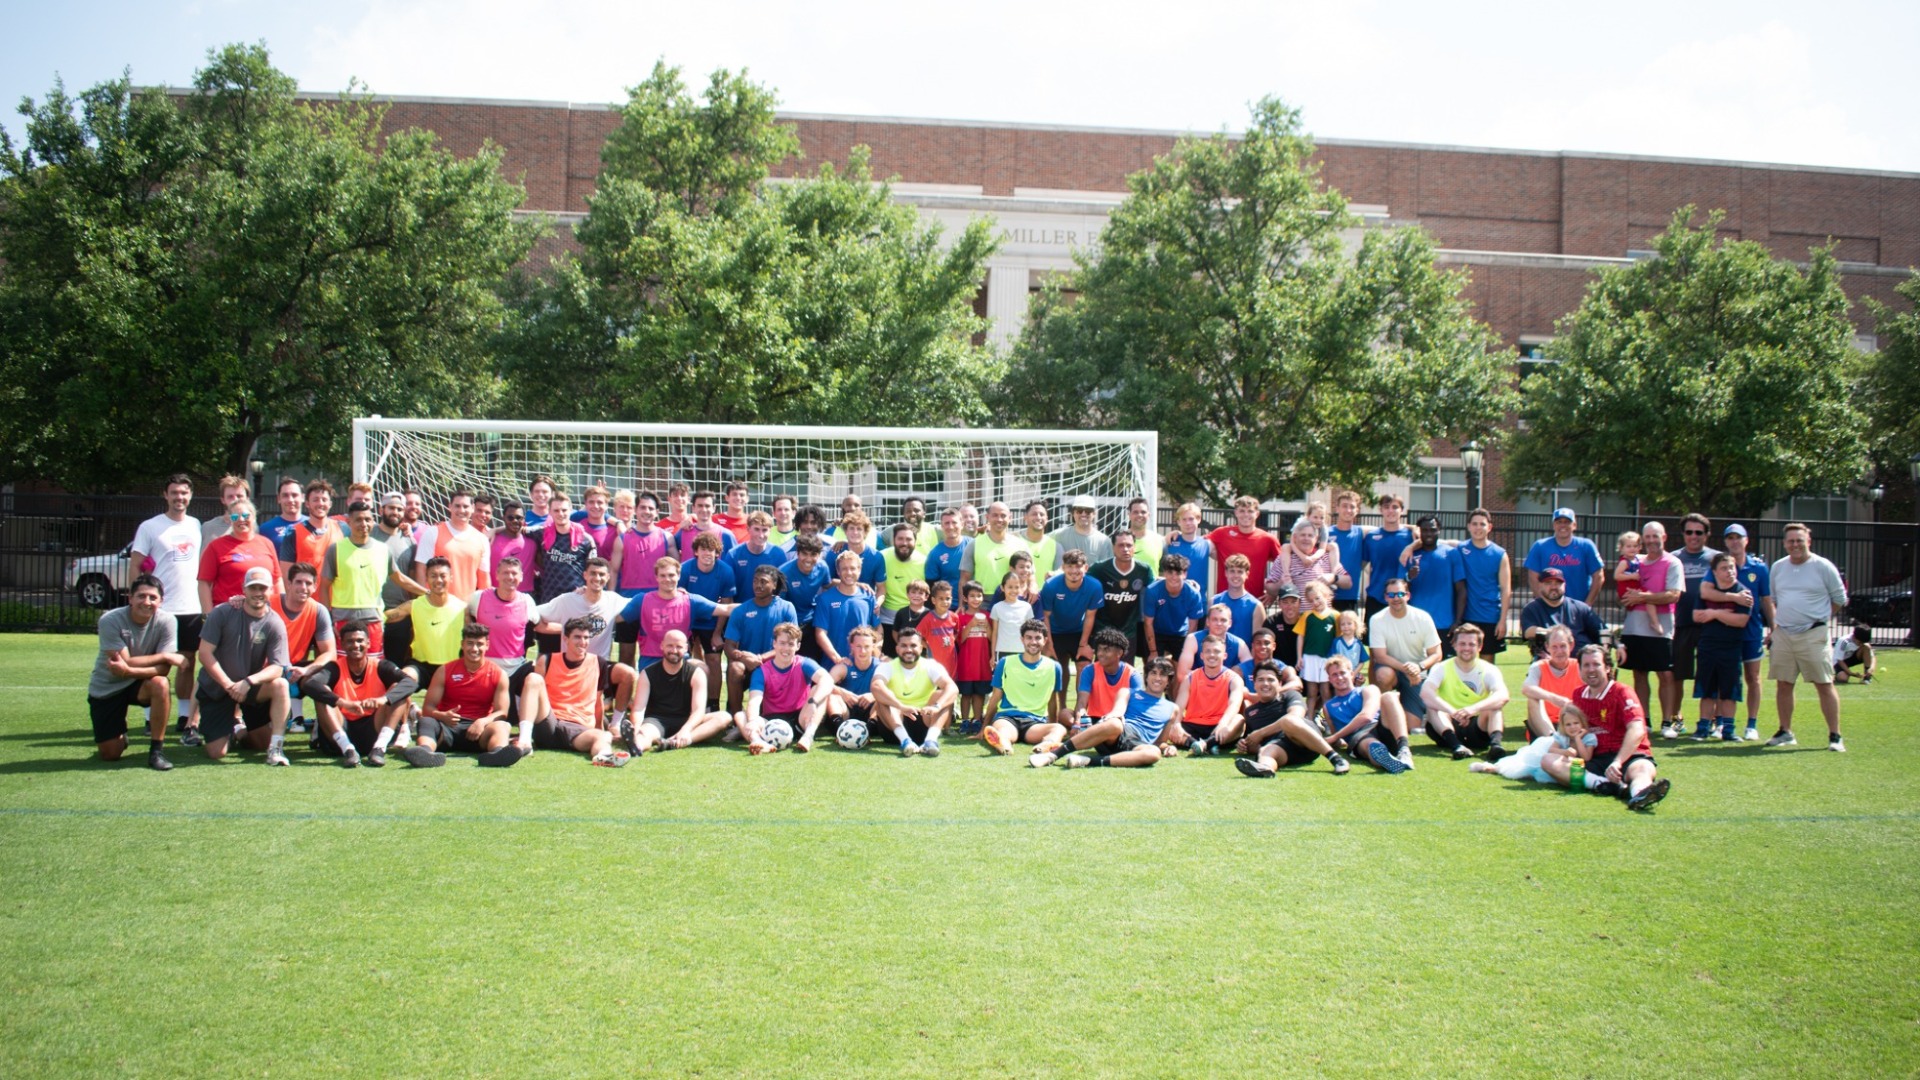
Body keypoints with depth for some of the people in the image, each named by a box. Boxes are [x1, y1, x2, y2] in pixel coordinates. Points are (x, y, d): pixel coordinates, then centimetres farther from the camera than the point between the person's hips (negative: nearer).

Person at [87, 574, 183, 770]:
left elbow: (163, 669, -23)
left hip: (140, 683, 1)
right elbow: (126, 662, -26)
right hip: (105, 688, -1)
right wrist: (165, 656, -25)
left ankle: (156, 751, -20)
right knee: (110, 755, -5)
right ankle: (119, 736, 34)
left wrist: (129, 671, -40)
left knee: (160, 684, -36)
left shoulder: (166, 621, -18)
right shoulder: (110, 621, -21)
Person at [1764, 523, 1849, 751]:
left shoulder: (1823, 567, -3)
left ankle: (1835, 736, -1)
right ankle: (1785, 733, 18)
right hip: (1783, 635, 5)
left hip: (1813, 635, -5)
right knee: (1783, 684, 8)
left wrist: (1820, 618, 5)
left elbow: (1840, 599, 4)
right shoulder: (1777, 567, 11)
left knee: (1824, 685, -4)